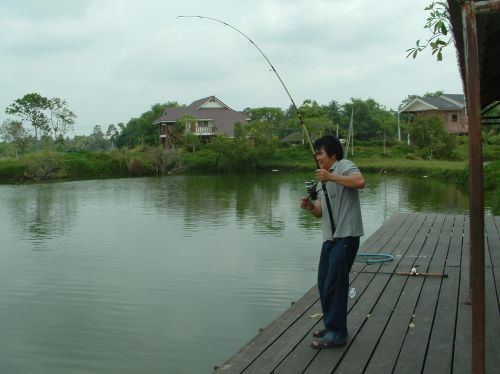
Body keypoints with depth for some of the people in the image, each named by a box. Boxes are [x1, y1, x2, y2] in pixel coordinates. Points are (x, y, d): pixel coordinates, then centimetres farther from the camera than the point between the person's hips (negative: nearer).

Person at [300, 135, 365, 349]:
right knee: (324, 283, 14)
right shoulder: (322, 180, 21)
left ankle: (337, 334, 3)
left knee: (335, 284, -7)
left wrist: (331, 177, -27)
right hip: (330, 237, 9)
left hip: (346, 236, -9)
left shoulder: (344, 166, -5)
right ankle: (331, 326, 28)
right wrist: (309, 206, -2)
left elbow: (360, 181, -28)